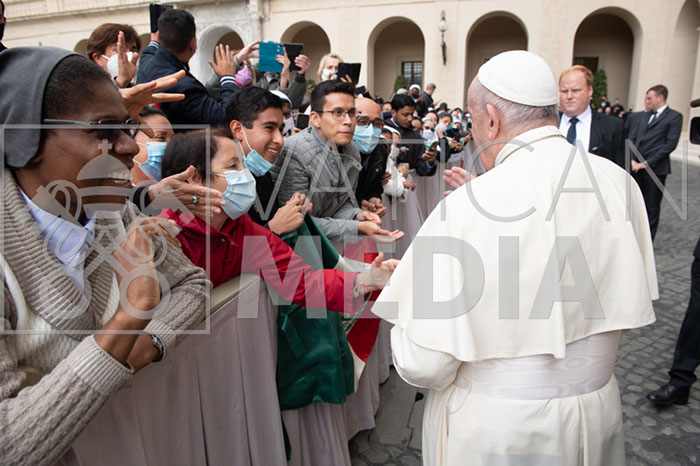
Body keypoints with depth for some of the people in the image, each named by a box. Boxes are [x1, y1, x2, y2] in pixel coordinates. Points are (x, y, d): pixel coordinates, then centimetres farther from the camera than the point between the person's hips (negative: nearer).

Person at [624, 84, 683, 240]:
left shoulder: (674, 117, -3)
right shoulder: (640, 116, 13)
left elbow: (670, 144, -10)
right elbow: (631, 138, 10)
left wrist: (646, 163, -13)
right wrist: (632, 160, -5)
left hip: (655, 169, -4)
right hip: (635, 167, 5)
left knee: (652, 207, 4)